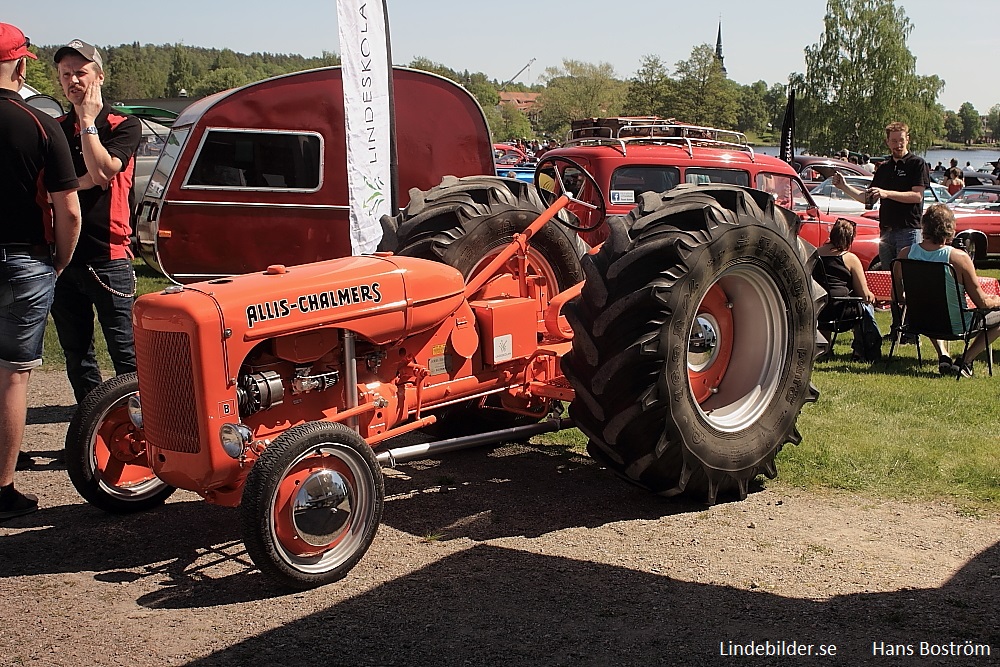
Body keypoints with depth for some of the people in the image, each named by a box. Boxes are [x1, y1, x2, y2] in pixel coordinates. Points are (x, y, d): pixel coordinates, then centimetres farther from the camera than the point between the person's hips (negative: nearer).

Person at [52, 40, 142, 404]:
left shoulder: (123, 126, 0)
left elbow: (103, 171, -18)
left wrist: (88, 120, -9)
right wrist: (82, 182, -13)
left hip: (107, 256, -5)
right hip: (62, 256, 5)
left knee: (125, 352, -5)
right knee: (76, 353, 13)